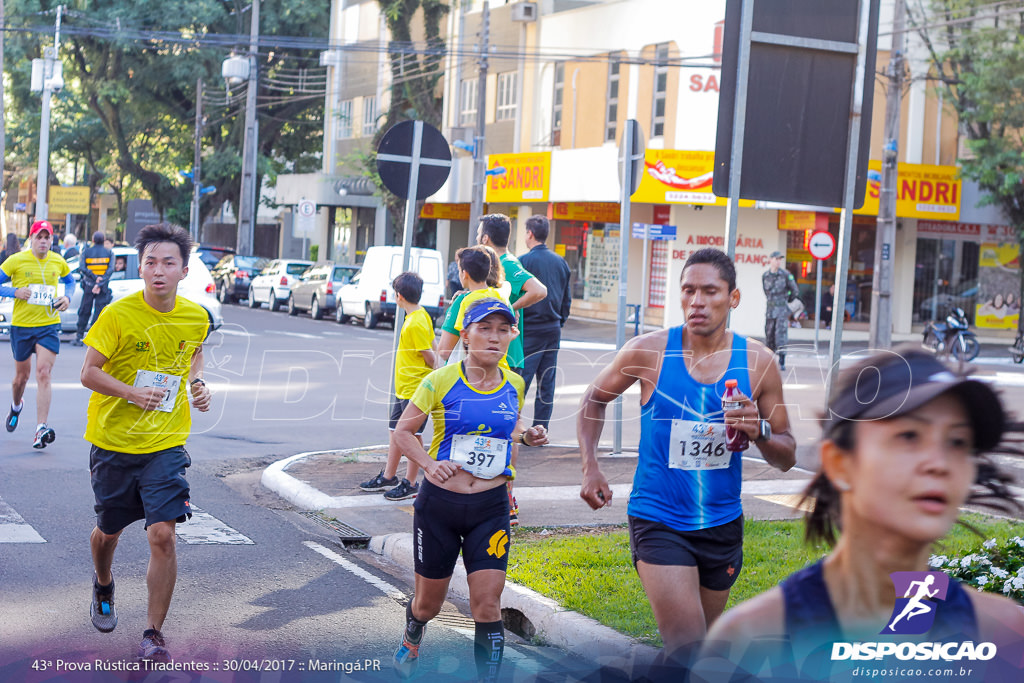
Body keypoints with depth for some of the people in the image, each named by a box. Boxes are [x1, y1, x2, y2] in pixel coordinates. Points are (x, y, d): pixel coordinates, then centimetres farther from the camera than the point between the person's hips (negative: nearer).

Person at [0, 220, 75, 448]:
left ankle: (41, 429, -19)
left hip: (49, 326, 0)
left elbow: (69, 280, 22)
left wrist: (67, 297, 3)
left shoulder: (58, 262, 3)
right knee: (22, 374, 13)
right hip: (21, 325, 0)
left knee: (43, 373, -14)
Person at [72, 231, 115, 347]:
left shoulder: (86, 252, 3)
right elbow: (110, 269, -11)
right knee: (99, 311, 1)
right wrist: (100, 284, -17)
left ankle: (79, 337, 12)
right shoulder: (109, 253, 2)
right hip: (103, 288, -1)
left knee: (84, 311, 10)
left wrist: (95, 278, -16)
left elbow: (82, 268, -11)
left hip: (89, 285, 1)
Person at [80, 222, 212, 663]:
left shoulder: (196, 318, -3)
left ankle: (153, 634, 0)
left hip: (166, 444, 1)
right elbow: (88, 372, -11)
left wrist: (197, 382, 0)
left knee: (163, 534, -13)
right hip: (113, 441, -1)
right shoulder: (117, 315, -14)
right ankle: (103, 589, 51)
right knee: (109, 530, 17)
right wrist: (134, 393, -25)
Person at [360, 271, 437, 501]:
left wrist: (430, 376, -2)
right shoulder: (420, 315, 9)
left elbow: (430, 356, -19)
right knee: (396, 431, 17)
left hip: (415, 388, -10)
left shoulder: (416, 323, -21)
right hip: (402, 387, 10)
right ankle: (388, 476, 29)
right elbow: (433, 348, 14)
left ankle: (410, 483, 8)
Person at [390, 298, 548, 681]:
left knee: (487, 604, -9)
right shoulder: (441, 381, -8)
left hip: (490, 508, 2)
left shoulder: (514, 385, 3)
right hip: (439, 504, -2)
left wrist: (526, 436, -1)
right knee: (429, 602, 14)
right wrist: (429, 464, -16)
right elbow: (403, 431, 1)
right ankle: (412, 640, 49)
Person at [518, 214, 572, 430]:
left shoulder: (524, 261, -10)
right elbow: (567, 299, 15)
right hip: (553, 329, 6)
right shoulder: (561, 262, 10)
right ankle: (541, 429, 9)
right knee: (547, 383, 7)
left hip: (530, 329, -6)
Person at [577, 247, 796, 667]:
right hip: (657, 520, -3)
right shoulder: (648, 352, -8)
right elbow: (594, 400, 10)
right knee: (686, 647, -17)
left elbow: (787, 458, 3)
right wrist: (590, 467, -2)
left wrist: (760, 432, -18)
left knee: (699, 645, 18)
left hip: (722, 525, 3)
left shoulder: (758, 363, -3)